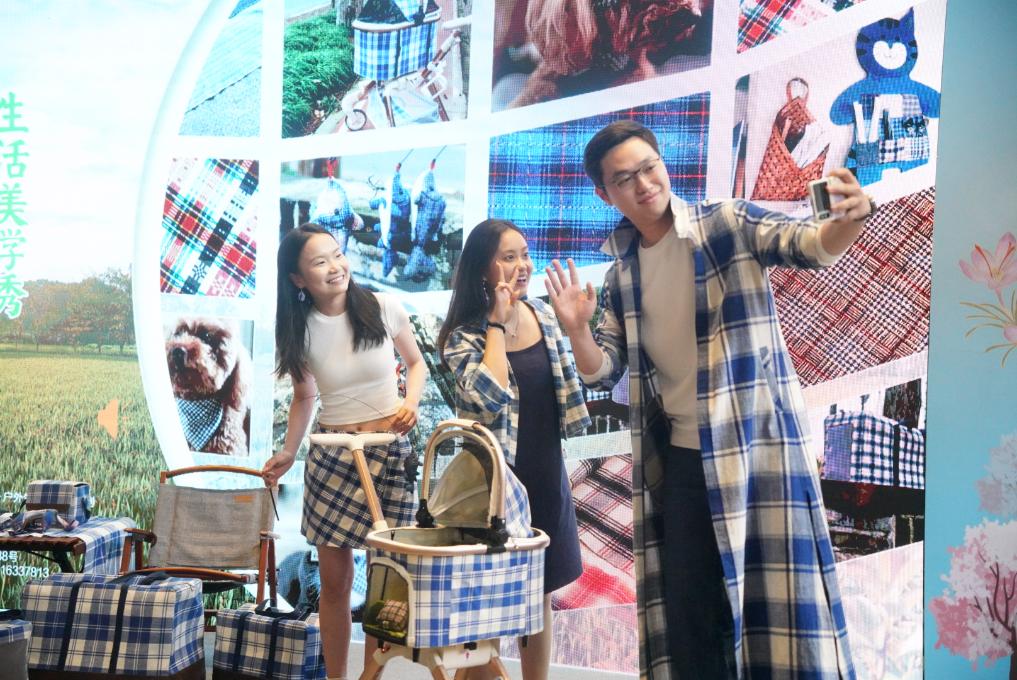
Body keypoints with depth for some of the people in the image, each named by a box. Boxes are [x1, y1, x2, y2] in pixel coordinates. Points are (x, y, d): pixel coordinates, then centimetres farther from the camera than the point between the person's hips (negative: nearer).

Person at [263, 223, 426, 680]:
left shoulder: (384, 309, -6)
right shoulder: (301, 330, -2)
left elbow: (416, 363, 10)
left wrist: (410, 403, -8)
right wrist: (287, 454, 4)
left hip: (392, 453, -1)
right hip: (331, 456, 1)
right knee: (334, 580, 6)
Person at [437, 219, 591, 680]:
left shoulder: (541, 314, 3)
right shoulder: (464, 335, -14)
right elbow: (491, 397, -30)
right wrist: (497, 323, -22)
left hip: (546, 474, 6)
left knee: (540, 595, 15)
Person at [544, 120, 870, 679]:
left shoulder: (728, 223, -4)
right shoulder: (620, 273, 9)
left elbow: (804, 244, -21)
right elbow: (603, 372, 10)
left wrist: (847, 222, -43)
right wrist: (577, 329, -11)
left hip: (757, 444, -5)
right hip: (679, 458, 5)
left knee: (775, 599, -3)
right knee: (685, 611, 10)